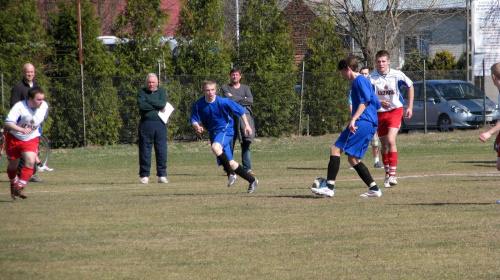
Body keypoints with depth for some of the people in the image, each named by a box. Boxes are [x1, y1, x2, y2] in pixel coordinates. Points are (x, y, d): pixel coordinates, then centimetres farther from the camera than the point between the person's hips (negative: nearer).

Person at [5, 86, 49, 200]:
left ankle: (20, 188, -14)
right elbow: (8, 122, -35)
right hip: (14, 138, -2)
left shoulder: (45, 107, -10)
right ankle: (13, 184, 41)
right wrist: (21, 129, -48)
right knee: (13, 165, 11)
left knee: (30, 161, -21)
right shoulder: (19, 107, -26)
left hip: (31, 139, 2)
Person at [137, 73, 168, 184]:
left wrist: (148, 101, -6)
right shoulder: (141, 92, 7)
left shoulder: (162, 91, 11)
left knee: (161, 150, 0)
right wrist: (157, 107, -8)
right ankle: (144, 176, 6)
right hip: (146, 124, -1)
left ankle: (162, 175, 7)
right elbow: (141, 105, -11)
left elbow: (162, 103, -7)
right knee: (145, 150, 0)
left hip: (159, 124, 1)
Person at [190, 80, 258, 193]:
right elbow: (194, 120, -2)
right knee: (230, 163, 6)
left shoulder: (223, 102, -16)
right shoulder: (199, 104, -8)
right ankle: (252, 181, 20)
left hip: (225, 129, -5)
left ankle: (231, 173, -21)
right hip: (213, 132, 5)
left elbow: (241, 110, -5)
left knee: (216, 147, -36)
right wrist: (196, 126, -24)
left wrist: (247, 125, -5)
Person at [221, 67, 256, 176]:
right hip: (232, 117, -2)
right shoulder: (226, 88, 12)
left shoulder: (245, 88, 19)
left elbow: (250, 100, 2)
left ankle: (247, 169, -6)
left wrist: (235, 98, -1)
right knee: (230, 145, -3)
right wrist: (243, 98, 1)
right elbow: (229, 99, -7)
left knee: (246, 143, -5)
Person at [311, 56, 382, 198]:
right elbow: (376, 104, 30)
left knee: (335, 149, -13)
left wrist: (353, 119, -25)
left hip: (362, 122, -11)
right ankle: (374, 189, 7)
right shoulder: (363, 81, 25)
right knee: (353, 158, 11)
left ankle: (329, 186, -19)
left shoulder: (359, 80, -6)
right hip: (370, 124, 11)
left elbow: (365, 101, -18)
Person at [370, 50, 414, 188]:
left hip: (395, 110, -2)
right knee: (384, 145, 10)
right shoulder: (372, 78, -9)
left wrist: (410, 107, 6)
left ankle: (393, 175, -19)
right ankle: (387, 174, 27)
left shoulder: (397, 75, -10)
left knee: (391, 140, -20)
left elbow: (410, 86, 9)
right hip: (379, 113, 2)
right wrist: (379, 102, -24)